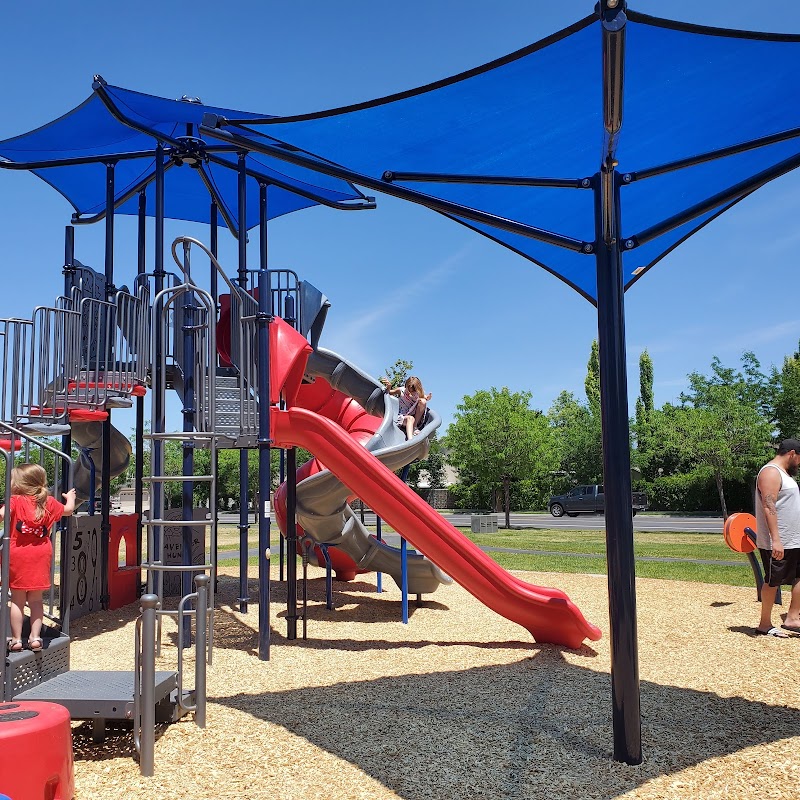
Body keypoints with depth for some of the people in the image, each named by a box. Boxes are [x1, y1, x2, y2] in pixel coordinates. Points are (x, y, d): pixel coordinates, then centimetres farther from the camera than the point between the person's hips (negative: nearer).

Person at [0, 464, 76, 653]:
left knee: (17, 599, 7)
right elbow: (68, 510, 20)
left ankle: (16, 639, 13)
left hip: (17, 554, -3)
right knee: (36, 599, 13)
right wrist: (70, 497, 38)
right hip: (41, 556, 3)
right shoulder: (49, 503, 5)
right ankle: (35, 637, 14)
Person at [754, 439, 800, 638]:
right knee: (772, 582, -1)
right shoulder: (771, 472, -14)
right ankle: (765, 625, 10)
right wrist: (776, 540, -28)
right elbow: (769, 506, -23)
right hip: (777, 543, -10)